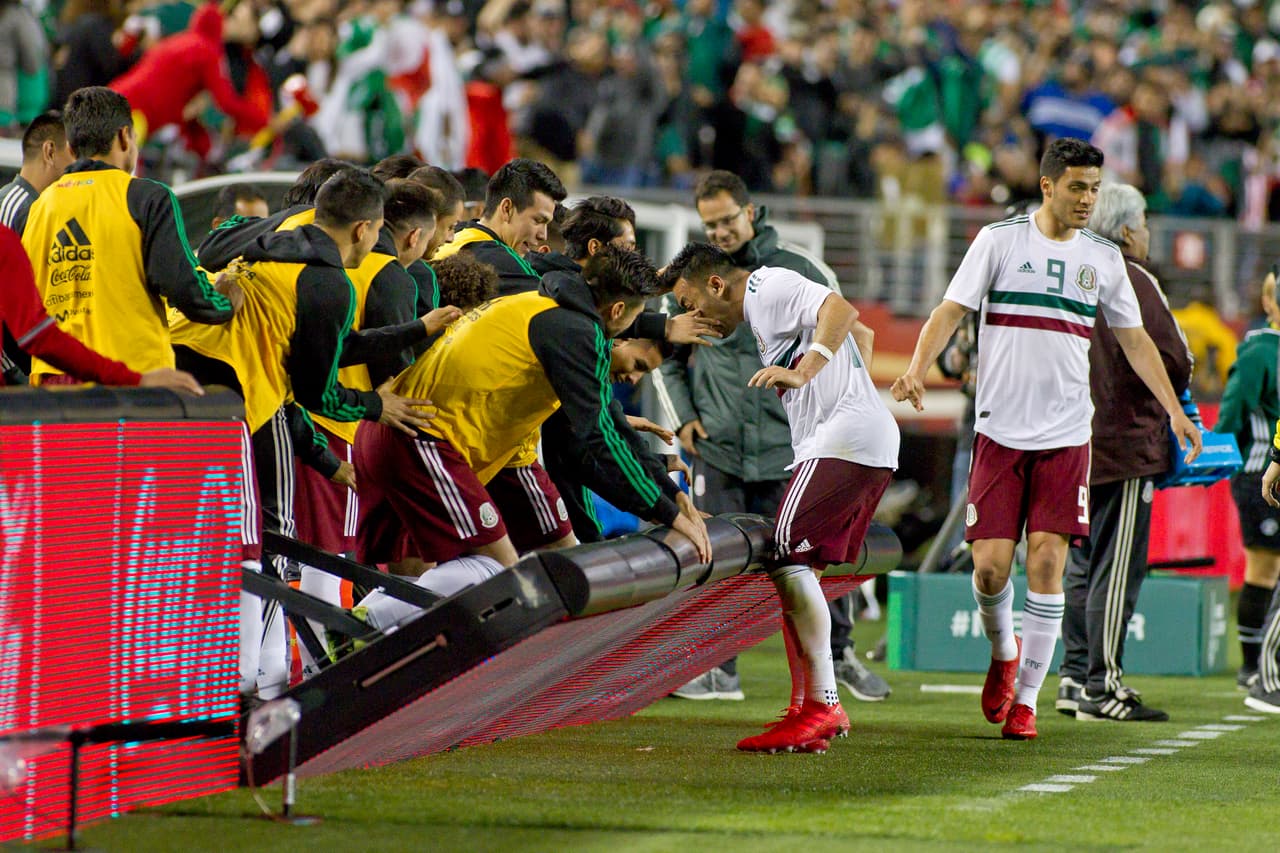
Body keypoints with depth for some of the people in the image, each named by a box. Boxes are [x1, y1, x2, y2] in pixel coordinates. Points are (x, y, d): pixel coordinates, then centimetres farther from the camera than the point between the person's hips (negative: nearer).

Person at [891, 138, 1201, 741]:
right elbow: (951, 311, -4)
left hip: (1066, 437, 2)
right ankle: (1003, 653, 26)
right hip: (1000, 432, -2)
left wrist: (1175, 411, 14)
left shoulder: (1103, 257, 9)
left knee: (1047, 561, -8)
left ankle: (1026, 698, 0)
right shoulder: (1000, 240, 0)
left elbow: (1134, 339, 19)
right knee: (990, 566, -5)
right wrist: (917, 369, -21)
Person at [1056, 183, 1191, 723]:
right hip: (1126, 445, -8)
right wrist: (1168, 395, 7)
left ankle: (1075, 678, 16)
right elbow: (1175, 363, -14)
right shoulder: (1133, 281, -13)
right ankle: (1102, 687, -6)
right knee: (1116, 571, -5)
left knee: (1082, 563, 15)